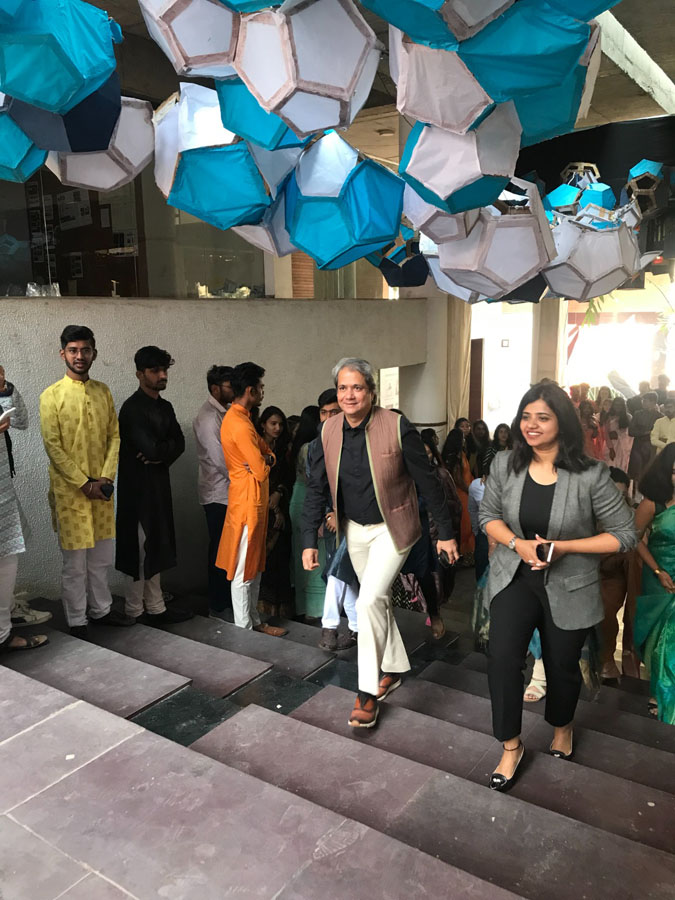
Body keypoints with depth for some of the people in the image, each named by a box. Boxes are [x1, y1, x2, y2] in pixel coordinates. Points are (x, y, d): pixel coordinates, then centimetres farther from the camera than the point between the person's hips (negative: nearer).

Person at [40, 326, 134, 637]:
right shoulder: (51, 396, -8)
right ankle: (76, 622, 17)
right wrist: (84, 483, -14)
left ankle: (101, 609, 31)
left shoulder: (103, 391, 7)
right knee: (75, 562, 3)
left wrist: (106, 477, -6)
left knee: (101, 557, 15)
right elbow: (53, 447, -11)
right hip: (69, 490, -5)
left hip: (102, 488, 5)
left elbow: (114, 436, 6)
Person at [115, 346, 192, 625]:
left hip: (159, 484, 8)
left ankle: (156, 607, 22)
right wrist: (167, 449, -6)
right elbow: (150, 448, -26)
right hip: (138, 486, -8)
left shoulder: (165, 407, 12)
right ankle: (134, 612, 12)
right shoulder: (132, 408, -15)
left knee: (155, 547, 13)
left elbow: (179, 443, 3)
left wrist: (160, 453, -15)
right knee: (141, 549, 0)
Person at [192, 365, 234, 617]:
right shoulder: (208, 417, -16)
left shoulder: (226, 412, 12)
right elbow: (220, 460, -20)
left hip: (230, 492, 9)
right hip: (219, 494, -9)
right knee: (221, 551, 0)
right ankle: (218, 606, 12)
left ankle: (226, 601, 27)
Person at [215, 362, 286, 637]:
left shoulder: (238, 417, 13)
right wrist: (264, 463, 0)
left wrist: (265, 459, -9)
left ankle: (252, 619, 25)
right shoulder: (239, 425, -21)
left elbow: (267, 453, 14)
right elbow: (262, 471, -21)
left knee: (255, 563, 16)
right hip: (248, 502, -10)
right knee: (244, 567, 1)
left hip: (254, 500, 10)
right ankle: (245, 625, 11)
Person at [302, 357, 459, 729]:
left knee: (369, 601, -15)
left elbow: (427, 481, -13)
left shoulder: (397, 426, -20)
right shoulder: (329, 430, -7)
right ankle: (394, 667, 39)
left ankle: (368, 691, 0)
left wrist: (446, 532, -9)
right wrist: (309, 540, -7)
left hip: (392, 528, -5)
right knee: (378, 600, 18)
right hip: (354, 529, 5)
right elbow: (316, 488, -2)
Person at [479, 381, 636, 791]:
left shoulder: (591, 475, -19)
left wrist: (563, 547, -21)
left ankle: (562, 727, 50)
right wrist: (517, 543, -17)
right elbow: (488, 514, 3)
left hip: (569, 586, -1)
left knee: (562, 666, 17)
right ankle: (511, 746, 16)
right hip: (514, 577, 2)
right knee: (502, 658, -9)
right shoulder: (505, 465, -10)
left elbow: (625, 534, -12)